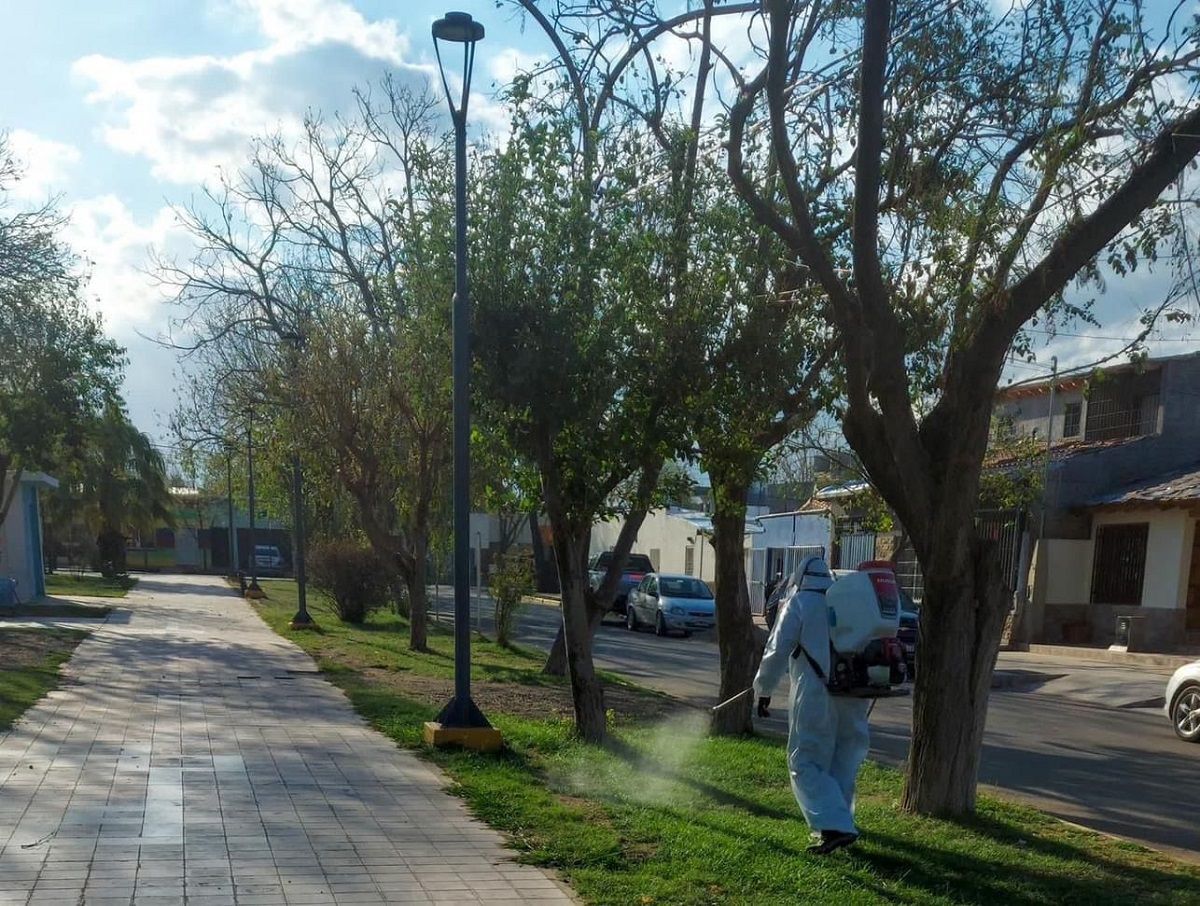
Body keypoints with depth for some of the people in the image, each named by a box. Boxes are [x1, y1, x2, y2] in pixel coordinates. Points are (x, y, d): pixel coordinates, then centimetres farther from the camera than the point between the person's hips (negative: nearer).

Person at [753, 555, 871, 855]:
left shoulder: (799, 602, 2)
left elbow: (777, 650, -1)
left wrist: (764, 690, 8)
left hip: (816, 697, -5)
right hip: (854, 697, 6)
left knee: (807, 764, -2)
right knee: (843, 764, 17)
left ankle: (834, 827, -15)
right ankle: (839, 822, 22)